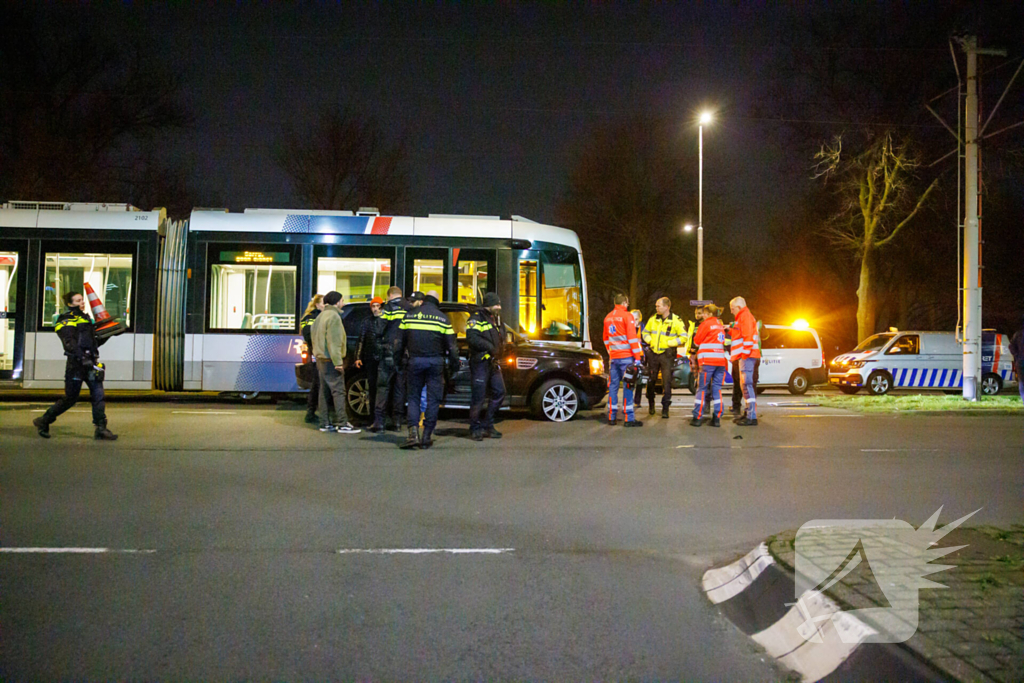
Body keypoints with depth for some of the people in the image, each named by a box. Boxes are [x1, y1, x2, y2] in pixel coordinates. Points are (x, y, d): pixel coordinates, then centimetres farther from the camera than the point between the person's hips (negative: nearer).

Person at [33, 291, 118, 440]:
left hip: (90, 363, 7)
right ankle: (43, 421, 19)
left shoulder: (85, 318, 21)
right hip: (76, 364, -7)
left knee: (98, 395, -3)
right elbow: (70, 343, -19)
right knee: (70, 398, 2)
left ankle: (101, 429, -2)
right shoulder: (66, 321, -5)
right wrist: (82, 357, -29)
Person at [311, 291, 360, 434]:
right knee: (338, 391, -9)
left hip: (321, 359, 10)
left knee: (324, 391, 10)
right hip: (330, 360, -10)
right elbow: (333, 341, -20)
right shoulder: (333, 316, -13)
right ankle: (342, 424, -11)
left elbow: (315, 339, 22)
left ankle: (325, 423, 12)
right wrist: (338, 362, -21)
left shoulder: (321, 316, 18)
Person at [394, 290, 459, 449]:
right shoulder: (443, 318, 3)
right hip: (436, 362, -1)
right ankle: (427, 436, 5)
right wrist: (454, 364, 11)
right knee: (433, 399, 5)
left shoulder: (409, 315, 6)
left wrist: (397, 359, 18)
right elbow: (451, 345, 3)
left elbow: (400, 341, 8)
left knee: (413, 397, 7)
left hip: (415, 361, 1)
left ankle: (413, 434, -9)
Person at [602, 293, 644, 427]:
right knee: (628, 386, -5)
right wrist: (638, 357, -10)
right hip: (626, 357, -6)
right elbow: (632, 338, -11)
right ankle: (629, 418, -7)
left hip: (614, 357, 6)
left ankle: (611, 417, 12)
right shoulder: (626, 316, -7)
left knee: (613, 386, 10)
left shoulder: (608, 317, 13)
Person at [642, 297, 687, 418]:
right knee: (650, 381, 8)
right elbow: (645, 332, 18)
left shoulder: (676, 321, -7)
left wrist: (669, 343, -15)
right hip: (653, 353, 4)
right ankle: (651, 404, 26)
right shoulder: (653, 319, 6)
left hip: (667, 355, -4)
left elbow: (683, 337, -6)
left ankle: (665, 408, 4)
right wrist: (650, 341, -1)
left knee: (667, 382, -3)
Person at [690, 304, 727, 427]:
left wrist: (695, 334, 20)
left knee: (702, 389, -1)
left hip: (708, 361, -6)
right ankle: (717, 418, 2)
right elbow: (722, 342, 19)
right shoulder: (720, 325, 17)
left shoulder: (706, 324, -2)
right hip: (720, 360, 6)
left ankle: (697, 417, -2)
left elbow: (697, 341, 2)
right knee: (717, 389, 6)